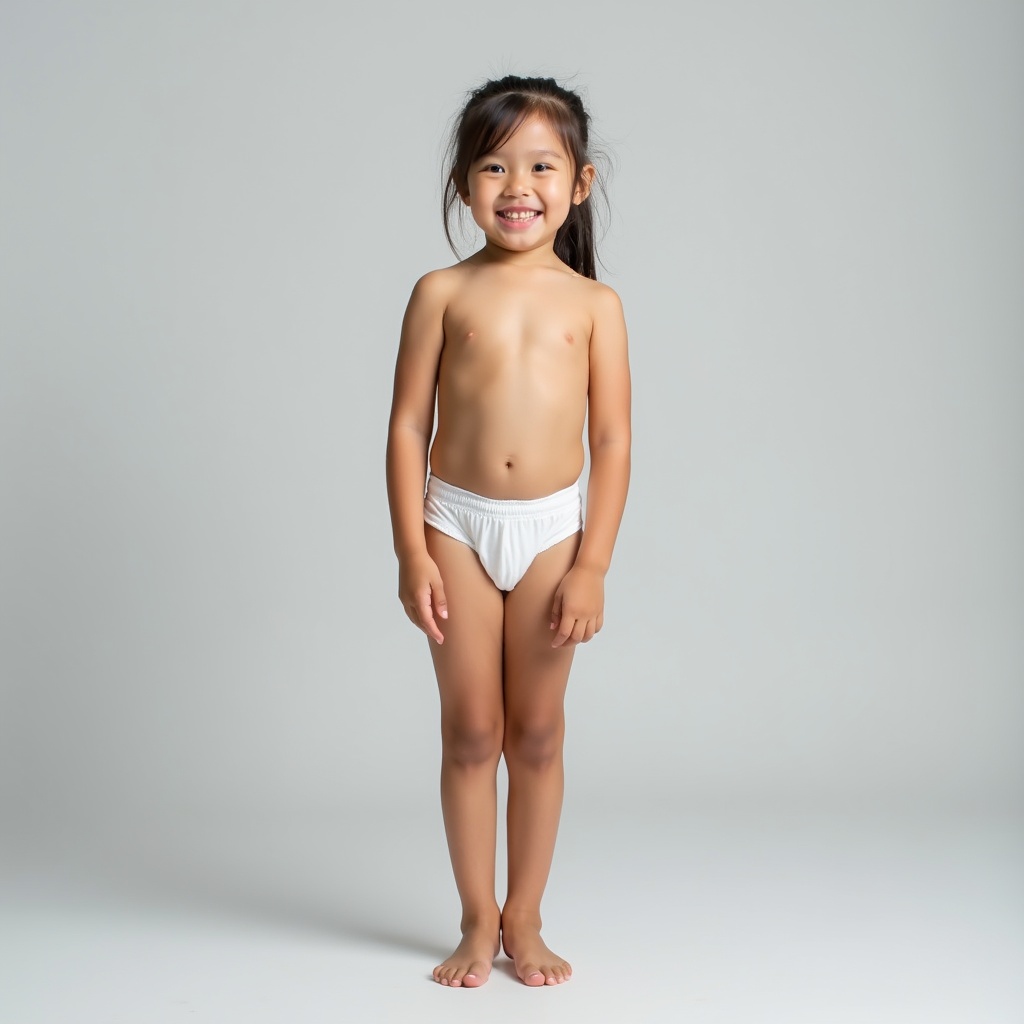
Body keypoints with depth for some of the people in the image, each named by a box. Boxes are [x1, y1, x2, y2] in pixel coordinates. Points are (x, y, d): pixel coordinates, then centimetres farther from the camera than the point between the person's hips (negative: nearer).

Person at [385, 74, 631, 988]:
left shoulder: (594, 303, 0)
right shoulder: (443, 293, -1)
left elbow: (613, 442, -1)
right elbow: (408, 426, -1)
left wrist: (592, 565, -7)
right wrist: (411, 553, -7)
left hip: (553, 530, 0)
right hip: (457, 526, 0)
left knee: (537, 734, 9)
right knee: (470, 732, 7)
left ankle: (524, 921, 24)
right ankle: (478, 922, 22)